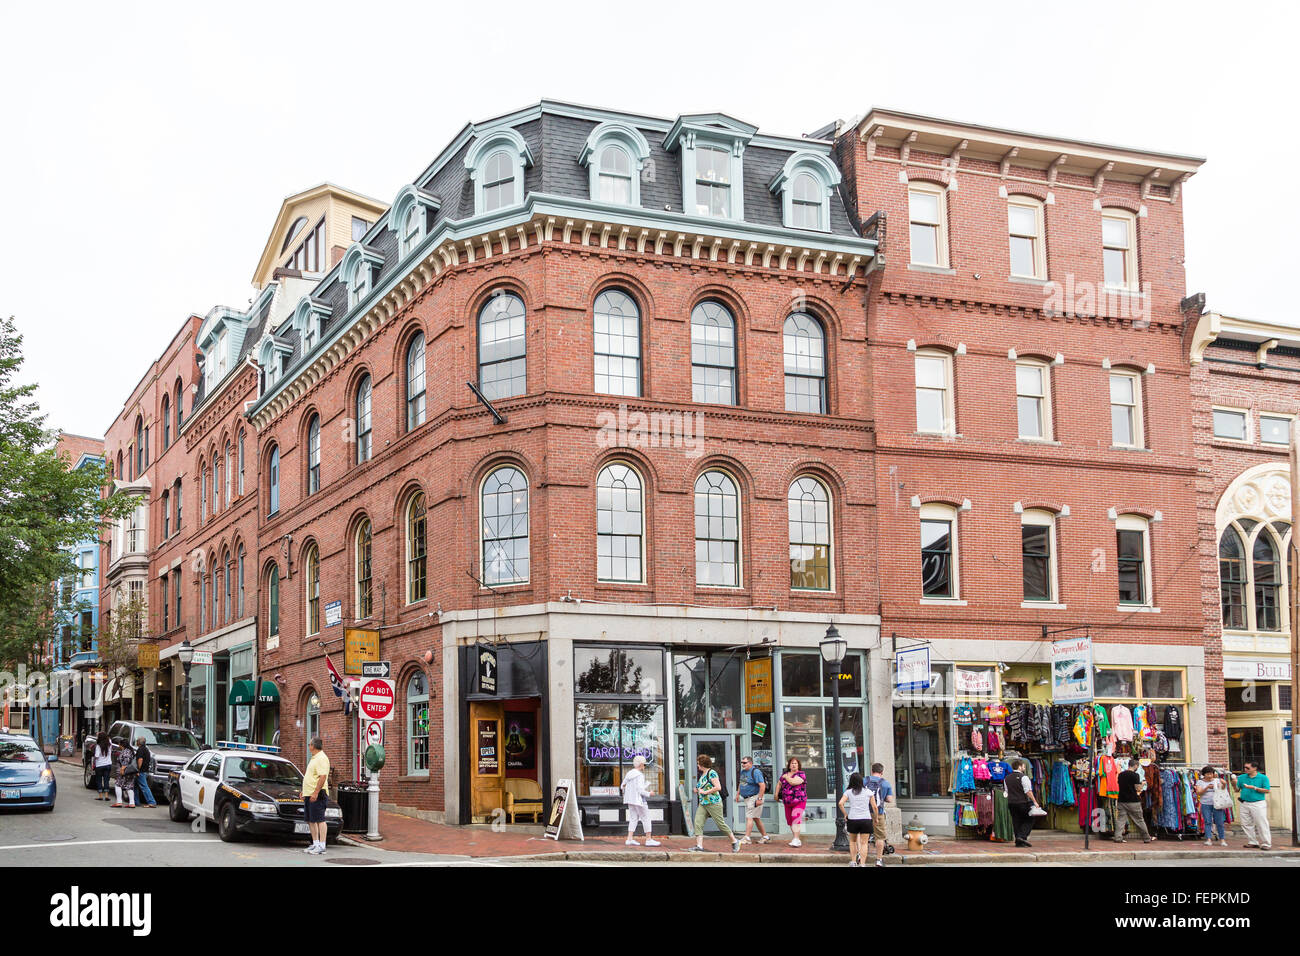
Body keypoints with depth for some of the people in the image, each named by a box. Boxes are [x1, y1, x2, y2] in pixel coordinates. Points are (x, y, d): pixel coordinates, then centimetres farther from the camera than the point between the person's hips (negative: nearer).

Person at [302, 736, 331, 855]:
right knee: (311, 821, 12)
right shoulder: (314, 758, 19)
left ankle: (321, 846, -9)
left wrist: (316, 793, -27)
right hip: (309, 795, 10)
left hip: (317, 795, -10)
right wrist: (304, 792, 25)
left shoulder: (321, 758, -14)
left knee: (319, 820, -9)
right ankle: (315, 843, 19)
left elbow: (323, 777, -23)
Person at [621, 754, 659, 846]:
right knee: (646, 819, 1)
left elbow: (623, 786, 13)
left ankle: (630, 839, 3)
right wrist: (648, 794, -5)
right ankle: (648, 839, 4)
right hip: (638, 800, -8)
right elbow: (640, 790, -22)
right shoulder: (640, 775, -17)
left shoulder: (629, 774, 8)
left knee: (633, 819, 11)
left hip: (630, 800, 8)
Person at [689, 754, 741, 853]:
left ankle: (735, 842, 15)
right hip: (703, 804, 9)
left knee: (721, 824, -1)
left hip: (713, 803, -8)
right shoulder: (702, 774, 15)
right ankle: (699, 846, -11)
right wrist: (698, 789, 11)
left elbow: (718, 787, -21)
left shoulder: (711, 773, -12)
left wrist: (704, 792, -17)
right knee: (698, 823, -8)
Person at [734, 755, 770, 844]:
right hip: (747, 799, 9)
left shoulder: (755, 772, -16)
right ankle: (765, 837, 22)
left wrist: (759, 799, -25)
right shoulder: (742, 771, 11)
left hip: (754, 798, -9)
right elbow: (741, 783, 29)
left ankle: (747, 838, -13)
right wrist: (738, 793, 23)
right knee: (756, 818, 13)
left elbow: (762, 786, -22)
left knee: (749, 817, -12)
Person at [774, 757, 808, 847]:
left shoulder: (801, 774, -6)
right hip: (787, 802, 6)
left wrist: (786, 777, -5)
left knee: (796, 818, -22)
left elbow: (793, 782, -22)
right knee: (790, 821, 8)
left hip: (799, 801, -6)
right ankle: (796, 839, 20)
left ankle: (796, 840, -26)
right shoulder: (785, 774, 12)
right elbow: (779, 784, 25)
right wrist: (776, 794, 14)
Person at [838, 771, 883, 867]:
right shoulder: (868, 792, 4)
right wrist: (876, 818, 12)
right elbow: (874, 807, 1)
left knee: (852, 841, 20)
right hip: (866, 819, -1)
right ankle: (862, 863, -3)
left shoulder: (848, 792, 4)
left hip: (852, 819, 1)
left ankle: (853, 861, 19)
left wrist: (845, 814, 3)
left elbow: (841, 803, -9)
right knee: (863, 843, 3)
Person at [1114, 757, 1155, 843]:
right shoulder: (1135, 775, -11)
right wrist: (1143, 784, 6)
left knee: (1120, 819, 4)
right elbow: (1138, 789, -14)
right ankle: (1147, 838, 17)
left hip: (1122, 800, 5)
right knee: (1139, 820, 6)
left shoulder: (1121, 774, 7)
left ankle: (1118, 837, -5)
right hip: (1133, 801, -4)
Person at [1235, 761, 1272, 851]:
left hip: (1258, 804, -5)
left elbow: (1267, 790, -7)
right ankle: (1253, 842, 15)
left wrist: (1254, 788, -15)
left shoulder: (1263, 778, -1)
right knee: (1246, 824, 5)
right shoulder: (1242, 777, 9)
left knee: (1261, 824, -6)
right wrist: (1235, 784, -11)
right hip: (1244, 804, 5)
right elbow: (1237, 790, 10)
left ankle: (1266, 844, -2)